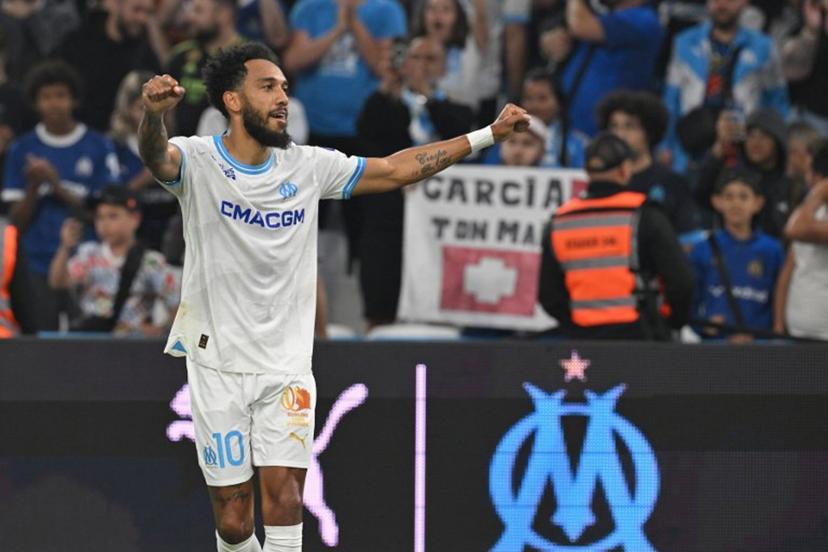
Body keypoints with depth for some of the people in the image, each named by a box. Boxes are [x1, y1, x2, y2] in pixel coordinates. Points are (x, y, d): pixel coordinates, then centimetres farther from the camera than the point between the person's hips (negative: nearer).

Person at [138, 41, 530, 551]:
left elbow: (396, 170, 10)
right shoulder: (199, 160, -8)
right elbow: (157, 157, -30)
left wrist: (489, 135, 5)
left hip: (287, 368, 3)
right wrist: (155, 113, -55)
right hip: (218, 365, -2)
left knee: (284, 498, -11)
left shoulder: (308, 167, 4)